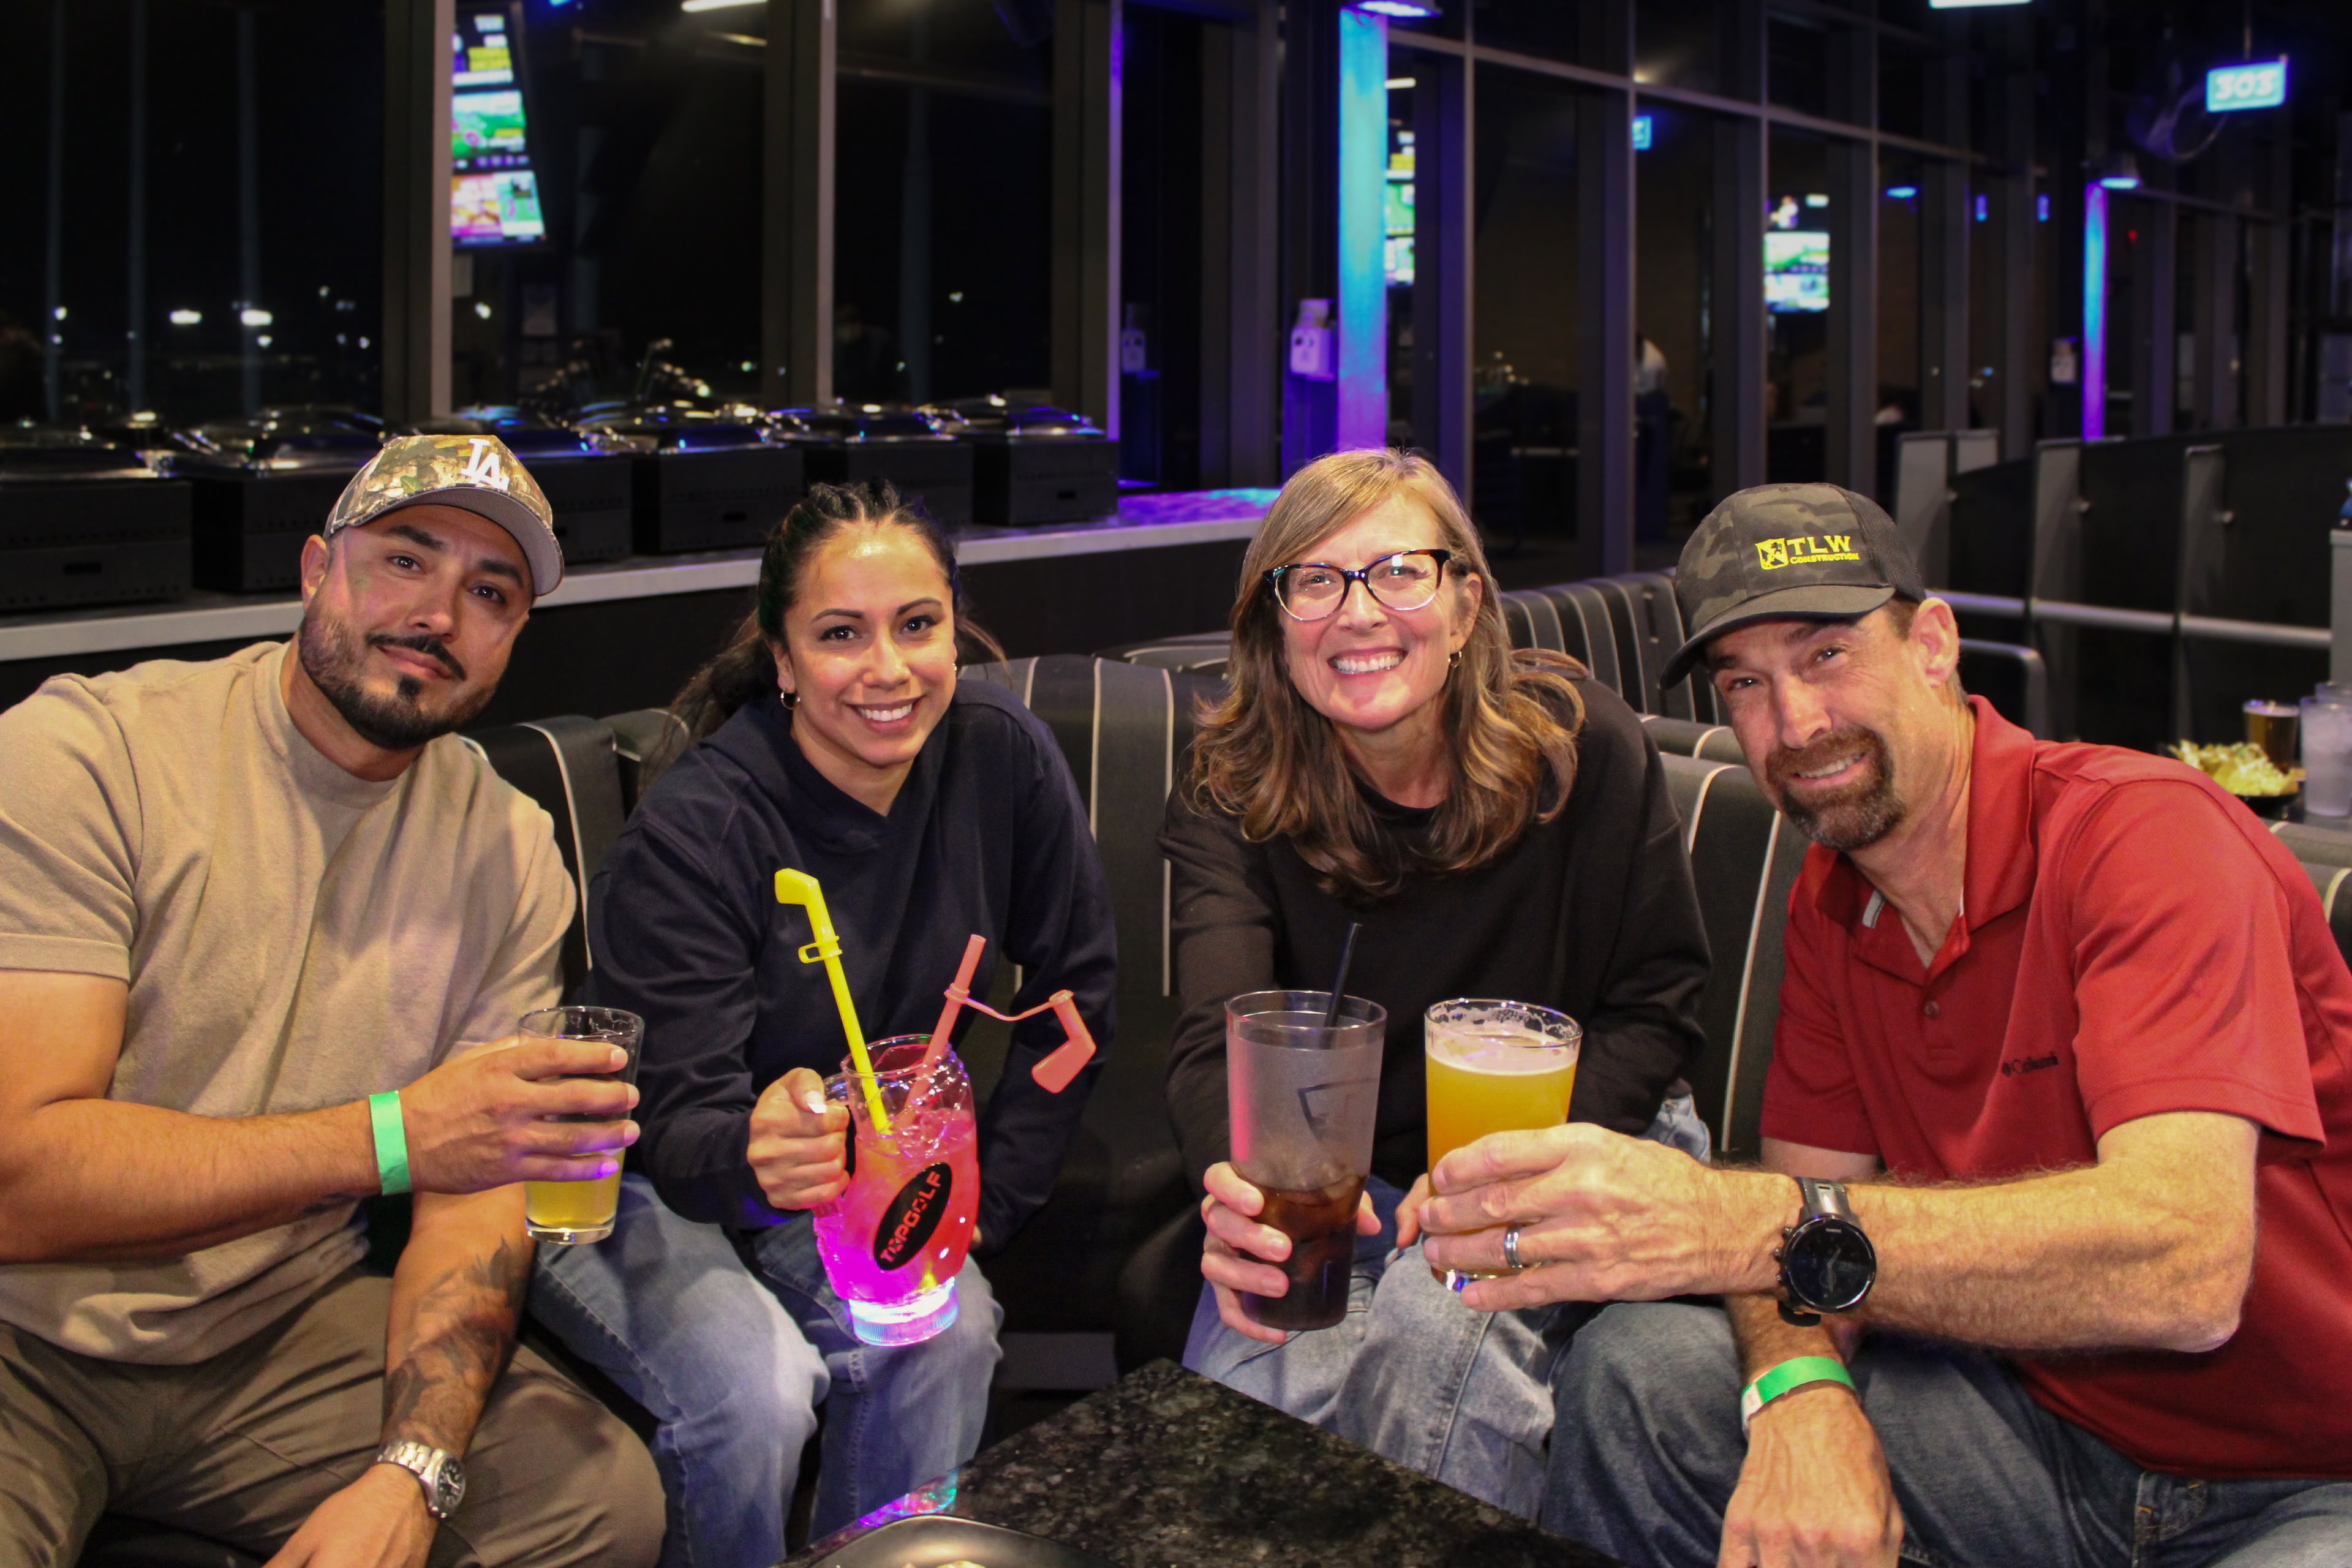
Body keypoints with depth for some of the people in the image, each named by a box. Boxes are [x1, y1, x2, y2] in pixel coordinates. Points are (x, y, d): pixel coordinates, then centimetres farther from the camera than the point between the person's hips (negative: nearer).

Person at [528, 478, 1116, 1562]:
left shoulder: (1000, 756, -11)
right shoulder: (694, 832, -23)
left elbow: (1073, 994, 0)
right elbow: (679, 1126, -26)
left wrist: (978, 1211, -5)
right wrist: (754, 1155, -50)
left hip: (858, 1185, 4)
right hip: (637, 1196, -3)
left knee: (946, 1331, -26)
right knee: (756, 1390, -29)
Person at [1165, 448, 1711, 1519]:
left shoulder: (1580, 746, -11)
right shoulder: (1231, 799, -10)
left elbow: (1657, 1007, -4)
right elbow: (1214, 1039, -25)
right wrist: (1244, 1190, -49)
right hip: (1337, 1179, 1)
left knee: (1435, 1323, -29)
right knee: (1245, 1373, -26)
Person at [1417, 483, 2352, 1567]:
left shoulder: (2148, 835, -20)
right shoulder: (1831, 905, 4)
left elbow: (2184, 1266, -34)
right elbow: (1808, 1206, 1)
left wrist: (1743, 1227, -44)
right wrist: (1803, 1395, -24)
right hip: (2047, 1421, 6)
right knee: (1637, 1370, -10)